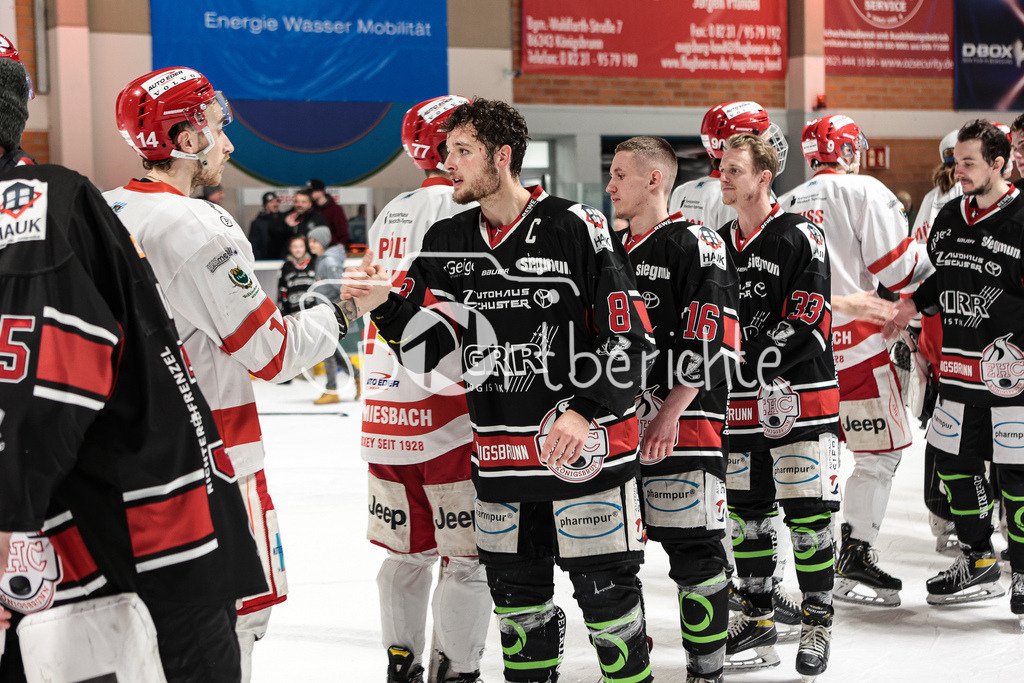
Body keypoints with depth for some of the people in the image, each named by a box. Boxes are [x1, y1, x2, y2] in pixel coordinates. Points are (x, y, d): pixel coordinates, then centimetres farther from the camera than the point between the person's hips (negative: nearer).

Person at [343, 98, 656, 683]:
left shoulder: (576, 229, -9)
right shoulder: (447, 242, 7)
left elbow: (629, 333, -10)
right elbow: (426, 346, 7)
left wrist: (587, 409, -17)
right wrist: (386, 306, -11)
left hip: (585, 443, -5)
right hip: (500, 454, 5)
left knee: (605, 587, 1)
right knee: (515, 591, 14)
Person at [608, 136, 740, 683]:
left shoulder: (696, 245, -8)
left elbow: (712, 342, -15)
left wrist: (671, 413, -18)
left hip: (682, 427, -8)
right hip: (619, 424, 8)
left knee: (693, 550, -4)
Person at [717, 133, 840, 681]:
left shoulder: (800, 237, -7)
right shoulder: (719, 244, 14)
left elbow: (809, 317, -15)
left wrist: (758, 357, -20)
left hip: (801, 397, -6)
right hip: (740, 404, 6)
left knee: (808, 512, -4)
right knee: (745, 512, 9)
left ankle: (816, 624, 8)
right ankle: (756, 620, 21)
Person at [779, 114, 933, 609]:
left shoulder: (786, 205, 14)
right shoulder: (863, 191, -6)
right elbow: (898, 269, -10)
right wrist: (930, 253, 10)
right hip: (854, 343, -7)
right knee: (880, 451, 0)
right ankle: (853, 560, -3)